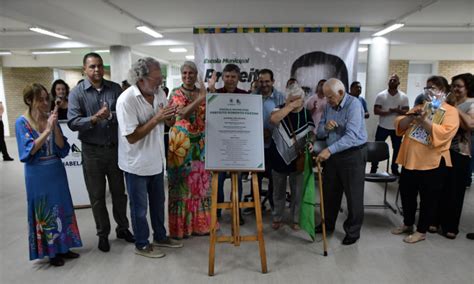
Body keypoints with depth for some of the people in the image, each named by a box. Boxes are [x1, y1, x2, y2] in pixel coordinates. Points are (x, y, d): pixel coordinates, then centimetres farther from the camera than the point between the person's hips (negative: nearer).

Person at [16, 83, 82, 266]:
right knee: (44, 212, 8)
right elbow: (28, 151, -18)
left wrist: (55, 127, -16)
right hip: (37, 174, -4)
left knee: (61, 209, 11)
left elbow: (63, 150, -4)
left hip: (57, 171, 4)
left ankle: (63, 247, 27)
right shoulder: (22, 123, -9)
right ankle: (51, 252, 24)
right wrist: (47, 130, -24)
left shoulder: (51, 119, 1)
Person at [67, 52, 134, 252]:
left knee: (119, 192, 14)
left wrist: (110, 115, -22)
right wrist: (95, 118, -26)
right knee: (97, 196, 10)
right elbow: (73, 123, -12)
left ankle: (123, 228, 32)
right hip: (92, 151, -1)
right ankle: (103, 234, 27)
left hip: (116, 148, 2)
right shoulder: (77, 92, -4)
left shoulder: (115, 88, 2)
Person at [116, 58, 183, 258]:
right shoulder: (126, 100, -22)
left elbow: (169, 123, 9)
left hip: (156, 160, 7)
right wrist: (156, 118, -27)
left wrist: (169, 117, -14)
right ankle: (141, 245, 29)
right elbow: (131, 137, -24)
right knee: (140, 207, 10)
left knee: (158, 202, 20)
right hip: (137, 163, -7)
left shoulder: (159, 93, -2)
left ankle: (160, 237, 39)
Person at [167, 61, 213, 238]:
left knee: (201, 182, 8)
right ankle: (181, 226, 15)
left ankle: (200, 222, 22)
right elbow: (182, 113, -19)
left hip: (201, 143, 4)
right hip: (181, 142, -3)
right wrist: (200, 99, -25)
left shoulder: (203, 93, 9)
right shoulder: (175, 93, -1)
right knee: (182, 183, 2)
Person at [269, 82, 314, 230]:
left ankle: (296, 219, 27)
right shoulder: (281, 109, -7)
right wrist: (291, 105, -29)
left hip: (297, 158, 1)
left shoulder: (306, 113, 0)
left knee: (297, 192, 10)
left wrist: (310, 142, -13)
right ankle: (277, 218, 29)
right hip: (279, 157, -1)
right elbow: (273, 119, -31)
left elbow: (312, 133, 9)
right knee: (279, 191, 13)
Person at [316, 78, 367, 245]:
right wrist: (325, 127, -19)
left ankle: (353, 231, 23)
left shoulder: (354, 104, -19)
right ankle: (328, 223, 36)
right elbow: (319, 132, 4)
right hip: (333, 154, 7)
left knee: (353, 195, 6)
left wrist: (329, 150, -37)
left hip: (353, 155, -6)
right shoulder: (329, 106, 3)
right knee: (329, 191, 16)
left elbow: (351, 136, -30)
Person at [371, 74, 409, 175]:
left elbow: (407, 112, -5)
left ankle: (395, 169, 25)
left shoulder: (404, 97, 0)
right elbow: (376, 111, -11)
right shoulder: (381, 95, -4)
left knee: (397, 149, 10)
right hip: (383, 127, -1)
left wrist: (397, 110, -26)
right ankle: (373, 169, 17)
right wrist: (390, 111, -24)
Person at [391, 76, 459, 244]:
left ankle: (421, 231, 23)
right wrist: (411, 116, -12)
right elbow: (399, 125, 6)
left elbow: (442, 134, -21)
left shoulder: (450, 112, -5)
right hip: (410, 160, 6)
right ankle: (407, 224, 36)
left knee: (427, 200, 8)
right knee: (406, 195, 17)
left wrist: (423, 119, -22)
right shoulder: (420, 107, 14)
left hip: (432, 163, -6)